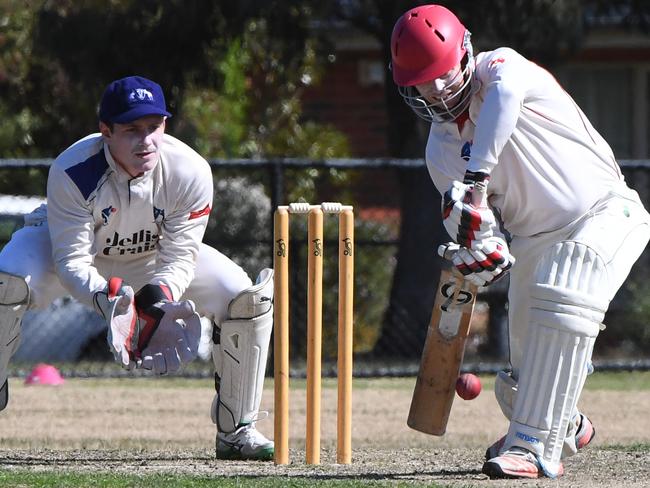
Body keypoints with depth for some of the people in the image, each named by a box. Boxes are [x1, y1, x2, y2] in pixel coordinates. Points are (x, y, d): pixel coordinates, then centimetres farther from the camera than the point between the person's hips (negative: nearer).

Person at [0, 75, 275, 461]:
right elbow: (71, 261, -32)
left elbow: (180, 258, -22)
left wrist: (159, 298, -42)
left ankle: (237, 431, -1)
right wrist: (107, 299, -51)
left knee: (250, 299, -16)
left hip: (154, 259, 2)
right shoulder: (72, 172, -35)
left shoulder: (190, 172, -28)